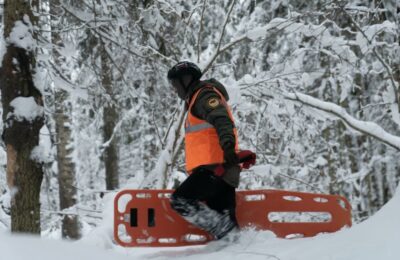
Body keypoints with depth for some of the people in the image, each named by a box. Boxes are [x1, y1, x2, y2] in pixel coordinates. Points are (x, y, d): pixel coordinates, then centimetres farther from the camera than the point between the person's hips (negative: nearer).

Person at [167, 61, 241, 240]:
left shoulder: (205, 94, -3)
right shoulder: (197, 100, 28)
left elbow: (221, 120, -22)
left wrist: (228, 146, -39)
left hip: (215, 167, -10)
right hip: (218, 168, 10)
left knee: (181, 200, -16)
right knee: (222, 218, 5)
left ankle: (227, 233, -19)